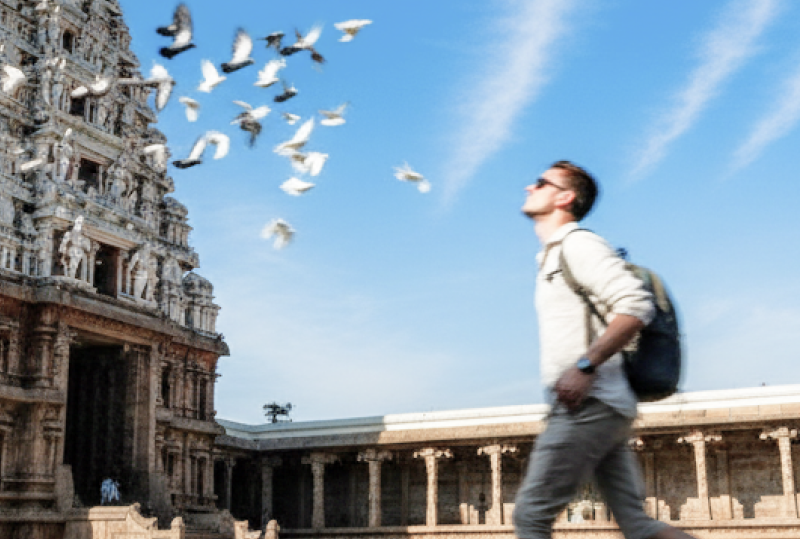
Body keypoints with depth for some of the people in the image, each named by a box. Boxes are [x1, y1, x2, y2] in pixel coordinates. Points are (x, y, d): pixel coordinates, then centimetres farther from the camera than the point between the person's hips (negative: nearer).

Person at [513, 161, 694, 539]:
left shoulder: (577, 244, -7)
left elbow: (636, 305, -20)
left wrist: (585, 367, -23)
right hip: (601, 409, 10)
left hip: (587, 407, -10)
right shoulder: (552, 255, 24)